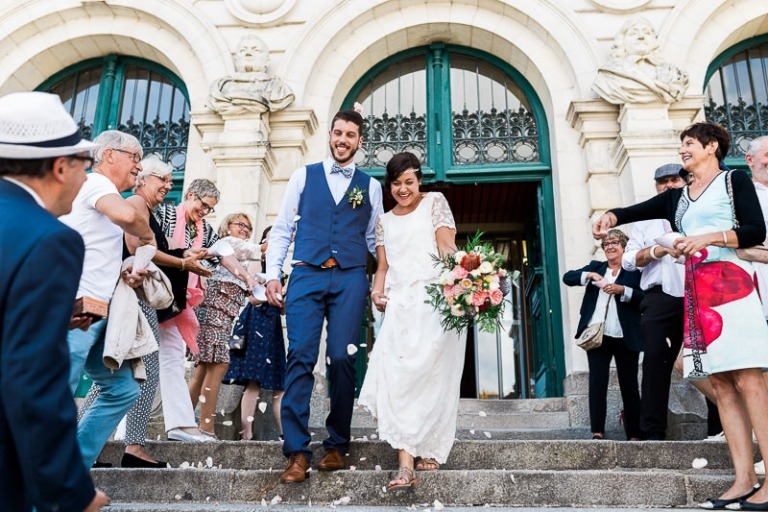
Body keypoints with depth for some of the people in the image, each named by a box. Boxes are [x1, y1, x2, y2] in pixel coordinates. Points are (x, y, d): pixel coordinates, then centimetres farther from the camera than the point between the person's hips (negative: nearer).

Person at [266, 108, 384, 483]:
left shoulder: (370, 186, 16)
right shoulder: (303, 176, 14)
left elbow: (375, 239, 16)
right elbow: (282, 229, 10)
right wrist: (272, 274, 0)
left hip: (350, 279, 1)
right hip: (306, 274, 0)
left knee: (342, 360, -3)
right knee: (300, 357, -9)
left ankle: (336, 445, 12)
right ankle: (297, 451, -5)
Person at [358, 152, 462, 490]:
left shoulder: (435, 202, 12)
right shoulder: (384, 221, 24)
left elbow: (446, 245, -1)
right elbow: (382, 265, 19)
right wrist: (377, 293, -1)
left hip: (435, 300, -3)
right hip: (400, 304, 3)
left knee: (433, 376, -8)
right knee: (396, 376, -11)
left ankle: (430, 451, 4)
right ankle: (406, 462, -13)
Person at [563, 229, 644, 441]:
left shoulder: (635, 270, 3)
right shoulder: (595, 266, 15)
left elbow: (645, 298, -9)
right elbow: (567, 277, 4)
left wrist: (622, 290, -20)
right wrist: (589, 275, -10)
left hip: (625, 337, -2)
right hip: (597, 335, 3)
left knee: (629, 385, 7)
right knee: (597, 383, -1)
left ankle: (634, 434, 15)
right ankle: (597, 431, 1)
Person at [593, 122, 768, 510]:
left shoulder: (734, 180, 7)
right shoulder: (677, 197, 22)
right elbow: (636, 212, 10)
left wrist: (709, 237, -16)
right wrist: (610, 217, -11)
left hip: (730, 283, -6)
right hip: (695, 292, 6)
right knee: (720, 383, 1)